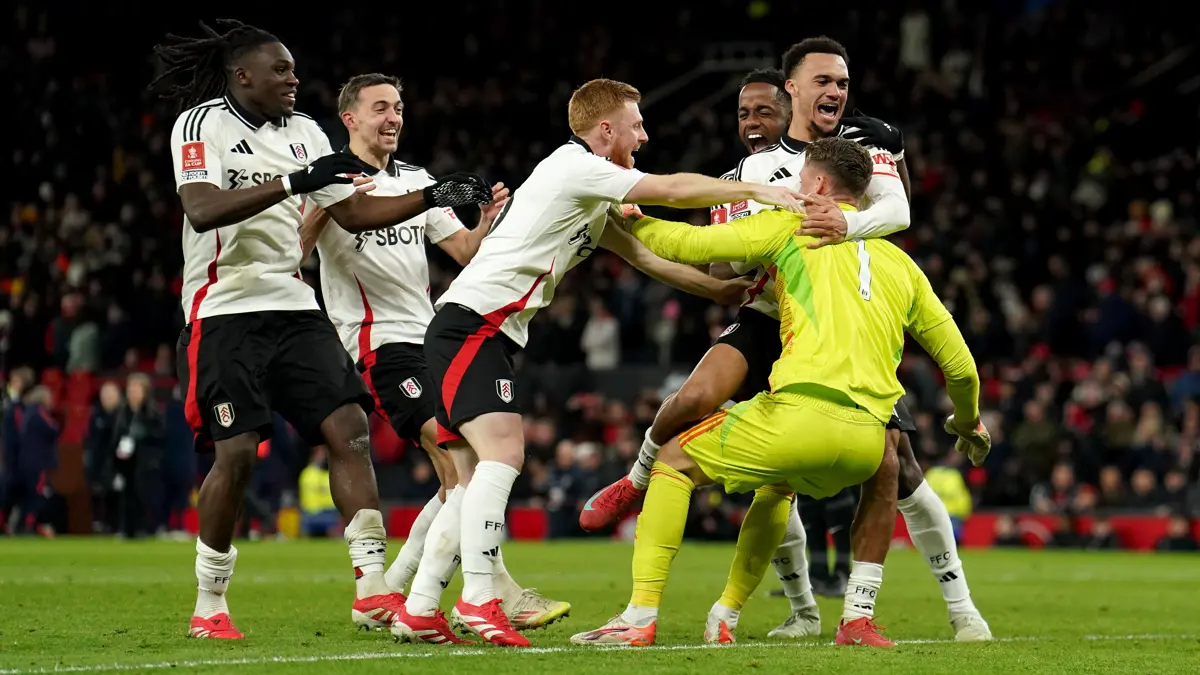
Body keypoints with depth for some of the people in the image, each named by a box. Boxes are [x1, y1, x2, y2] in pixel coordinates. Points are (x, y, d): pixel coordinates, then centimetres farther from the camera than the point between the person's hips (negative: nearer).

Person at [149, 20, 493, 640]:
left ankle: (372, 586, -7)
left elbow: (355, 212, 16)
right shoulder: (202, 124, -8)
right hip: (225, 312, -6)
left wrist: (433, 196, 4)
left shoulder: (303, 132, 13)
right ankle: (209, 606, 5)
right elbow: (201, 210, -24)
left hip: (294, 308, 6)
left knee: (349, 429, -8)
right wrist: (295, 181, -30)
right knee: (236, 454, -11)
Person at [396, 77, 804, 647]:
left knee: (475, 478, 9)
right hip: (471, 325, -11)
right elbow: (673, 190, -10)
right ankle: (478, 601, -30)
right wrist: (756, 189, -3)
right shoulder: (575, 167, -9)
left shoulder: (594, 198, 21)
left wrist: (726, 290, 26)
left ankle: (418, 609, 9)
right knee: (503, 452, -22)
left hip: (471, 332, 11)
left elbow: (646, 256, 28)